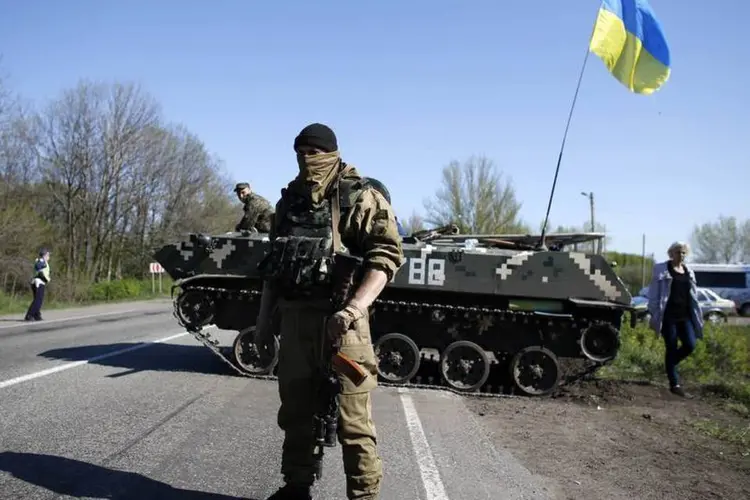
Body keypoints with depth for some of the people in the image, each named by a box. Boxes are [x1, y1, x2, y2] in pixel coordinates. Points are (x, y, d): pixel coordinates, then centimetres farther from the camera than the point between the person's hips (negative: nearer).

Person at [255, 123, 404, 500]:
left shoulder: (360, 198, -5)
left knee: (352, 419, -4)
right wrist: (263, 320, 16)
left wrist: (354, 309, -25)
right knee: (294, 412, 14)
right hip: (294, 318, 6)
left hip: (338, 320, -6)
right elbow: (274, 265, 20)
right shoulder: (288, 200, 14)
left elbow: (388, 254, -14)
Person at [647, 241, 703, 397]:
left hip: (685, 315, 5)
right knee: (671, 348, -2)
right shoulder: (661, 269, 0)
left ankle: (670, 364, 23)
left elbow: (693, 296, 18)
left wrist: (697, 317, 14)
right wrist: (654, 314, -10)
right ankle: (674, 384, 6)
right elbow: (654, 293, -3)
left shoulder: (689, 272, 15)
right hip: (668, 316, -5)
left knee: (690, 345, -5)